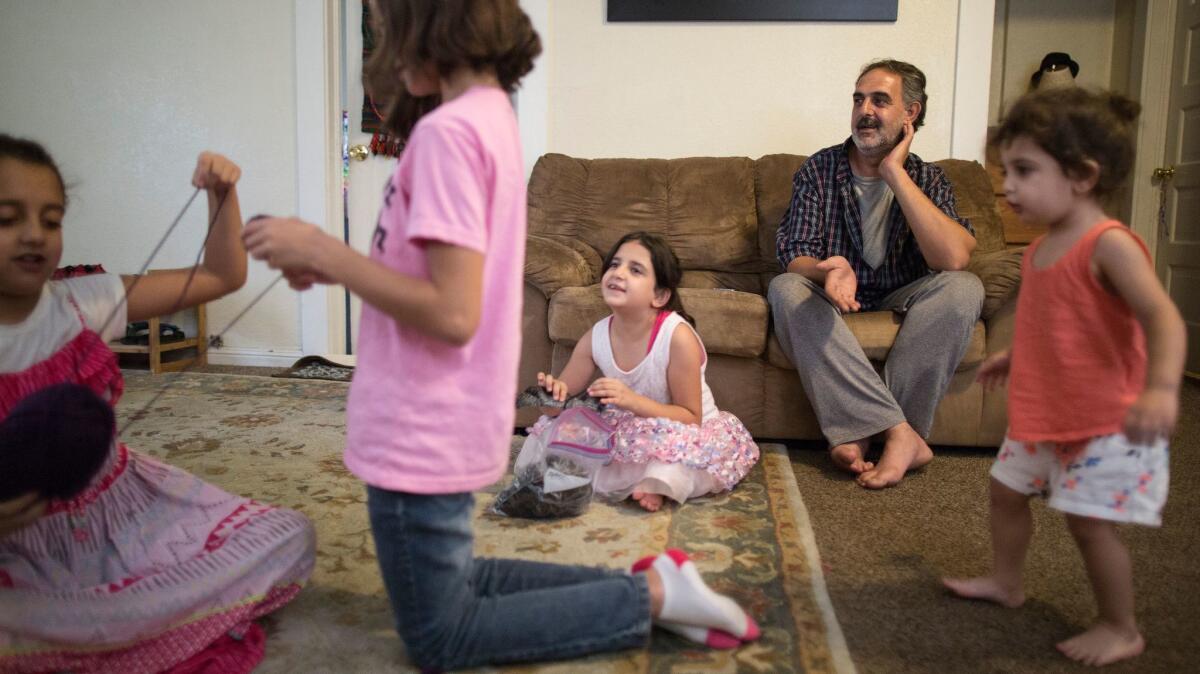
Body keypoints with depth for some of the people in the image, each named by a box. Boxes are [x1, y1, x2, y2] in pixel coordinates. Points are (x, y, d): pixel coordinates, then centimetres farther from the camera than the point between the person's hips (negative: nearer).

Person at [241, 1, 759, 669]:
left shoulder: (448, 130, -20)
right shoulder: (493, 115, 8)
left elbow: (452, 313, -26)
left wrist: (322, 250, -18)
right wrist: (330, 261, 7)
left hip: (423, 432, -9)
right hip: (443, 420, 9)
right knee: (448, 584, 25)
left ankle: (651, 595, 9)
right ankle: (646, 583, 20)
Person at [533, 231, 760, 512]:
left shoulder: (678, 337, -26)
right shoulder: (595, 337, -11)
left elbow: (690, 418, -22)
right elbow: (563, 398, -2)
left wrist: (633, 401, -37)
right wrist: (552, 393, -27)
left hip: (681, 434, -5)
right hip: (628, 431, 5)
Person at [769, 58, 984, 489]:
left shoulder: (926, 179, -3)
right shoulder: (820, 170, -2)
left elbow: (954, 259, -23)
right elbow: (795, 256, -10)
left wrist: (895, 174, -20)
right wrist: (828, 270, -36)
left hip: (900, 305, 0)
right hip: (835, 299, 0)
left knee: (964, 288, -28)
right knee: (786, 290, -31)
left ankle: (860, 430, -29)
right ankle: (902, 434, -36)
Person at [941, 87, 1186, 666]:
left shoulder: (1109, 245, -22)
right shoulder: (1043, 247, 4)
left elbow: (1164, 319, -32)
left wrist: (1161, 388, -46)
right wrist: (1012, 356, 26)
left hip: (1104, 422, -9)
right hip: (1040, 412, 9)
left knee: (1088, 521, -4)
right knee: (1006, 489, 18)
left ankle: (1122, 631, 18)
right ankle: (1005, 583, 41)